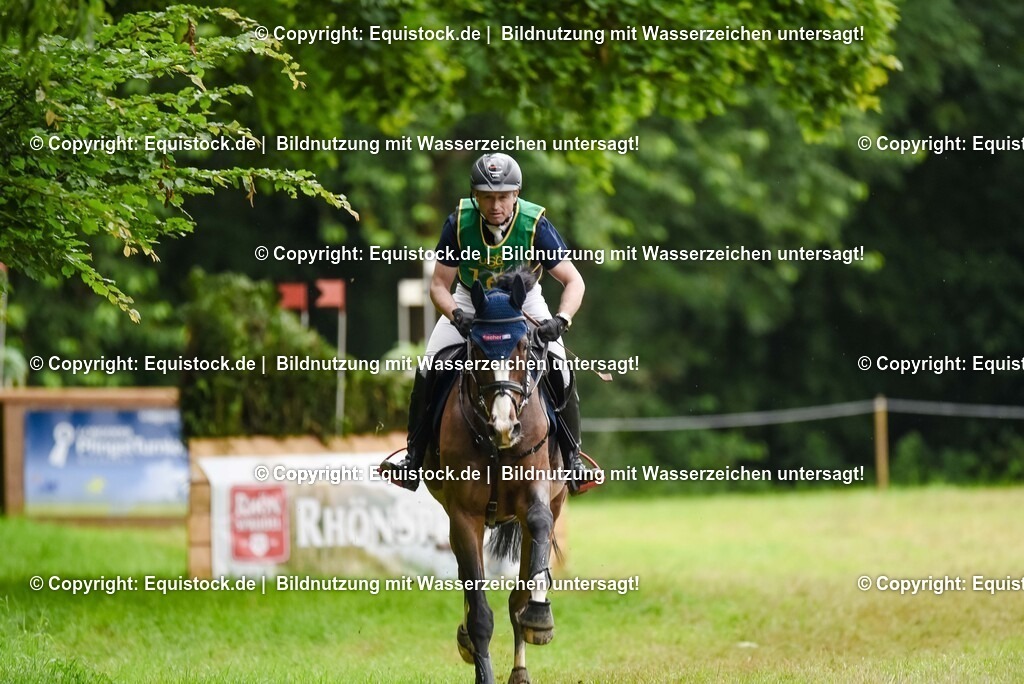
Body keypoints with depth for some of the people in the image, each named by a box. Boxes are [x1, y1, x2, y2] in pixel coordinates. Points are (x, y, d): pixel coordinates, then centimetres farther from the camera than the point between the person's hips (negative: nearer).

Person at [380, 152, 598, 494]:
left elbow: (574, 281, -24)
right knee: (427, 371, -16)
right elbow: (439, 285, -18)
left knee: (561, 373, -18)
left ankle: (573, 457, 0)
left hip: (524, 301, -1)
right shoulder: (459, 222, -25)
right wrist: (456, 316, -38)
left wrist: (561, 320, -43)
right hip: (469, 300, 1)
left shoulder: (535, 225, -28)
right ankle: (414, 459, -5)